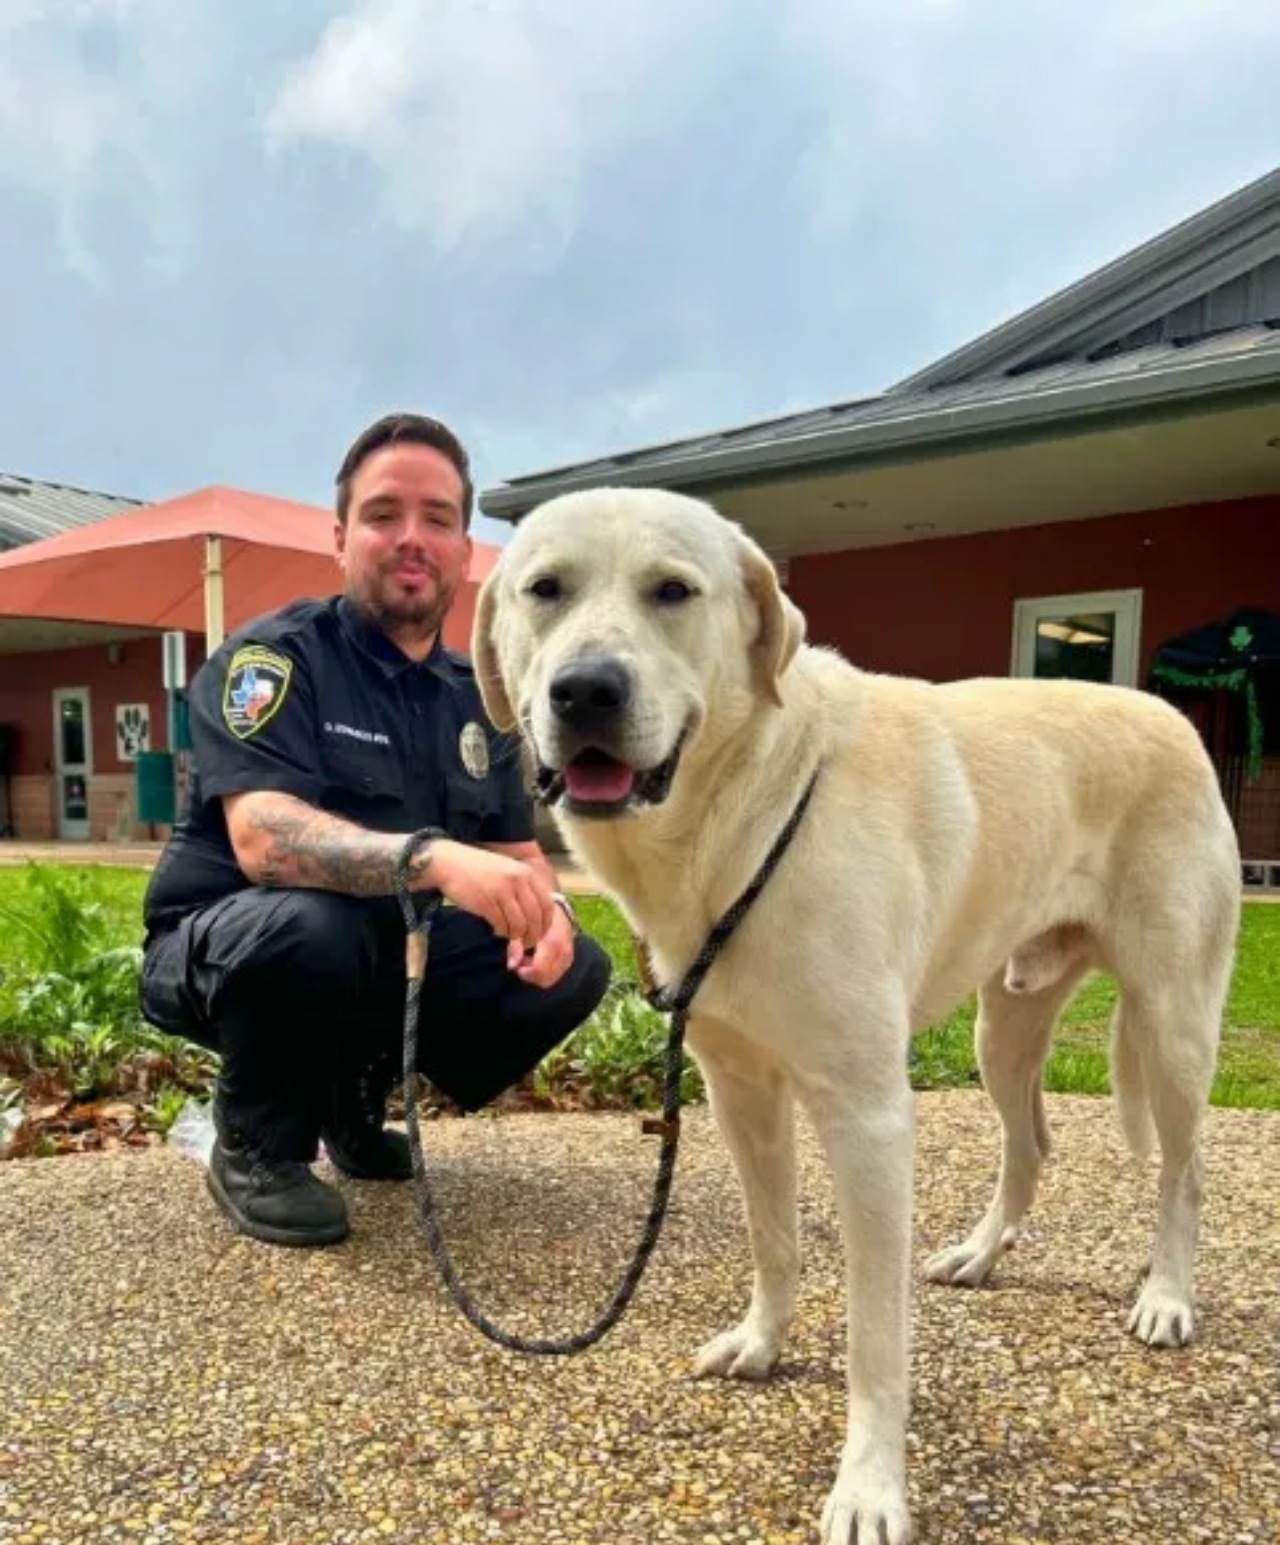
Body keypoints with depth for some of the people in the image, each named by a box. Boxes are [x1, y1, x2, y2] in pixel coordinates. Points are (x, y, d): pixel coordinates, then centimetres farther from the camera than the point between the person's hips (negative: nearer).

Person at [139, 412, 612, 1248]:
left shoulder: (475, 698, 3)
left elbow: (521, 850, 5)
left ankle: (356, 1098, 10)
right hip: (228, 945, -5)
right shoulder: (274, 655, -16)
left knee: (573, 968, -11)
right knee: (308, 925, -38)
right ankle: (255, 1147, -7)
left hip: (391, 952, 6)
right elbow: (263, 839, -31)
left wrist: (544, 906, -19)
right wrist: (435, 858, -47)